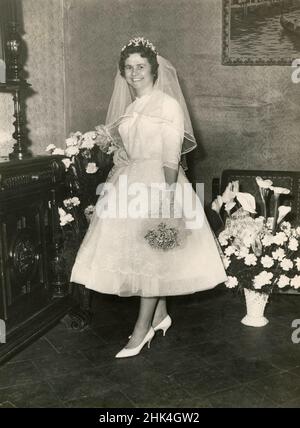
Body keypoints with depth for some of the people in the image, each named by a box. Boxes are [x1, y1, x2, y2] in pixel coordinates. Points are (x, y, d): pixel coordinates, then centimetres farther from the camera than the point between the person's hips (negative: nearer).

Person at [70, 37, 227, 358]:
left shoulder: (168, 105, -7)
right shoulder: (128, 108, 14)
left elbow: (172, 156, -13)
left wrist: (168, 197, -19)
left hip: (157, 184, -7)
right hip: (129, 184, 7)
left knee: (151, 255, -4)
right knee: (142, 254, 10)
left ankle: (142, 328, 3)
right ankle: (160, 315, 25)